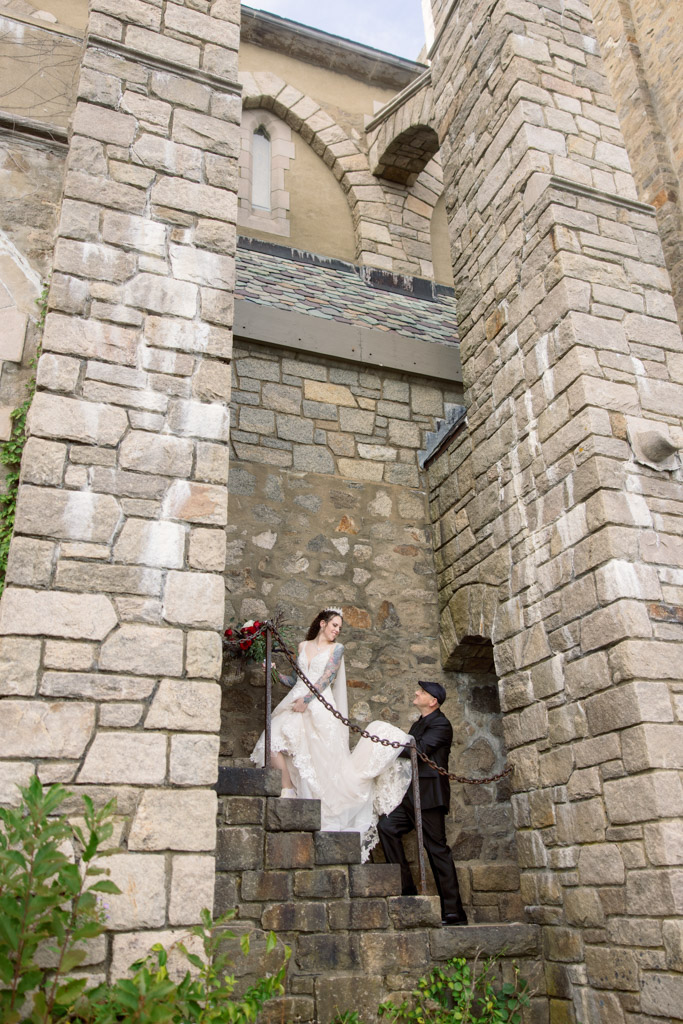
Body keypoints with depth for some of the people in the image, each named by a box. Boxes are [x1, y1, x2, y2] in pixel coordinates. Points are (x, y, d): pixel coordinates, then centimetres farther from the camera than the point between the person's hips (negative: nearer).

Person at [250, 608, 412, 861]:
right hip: (295, 703, 3)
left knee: (322, 759, -13)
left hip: (319, 706, -3)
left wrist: (306, 699, -13)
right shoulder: (303, 646, 19)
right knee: (275, 738, -19)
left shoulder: (336, 648, 9)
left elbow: (327, 677, -3)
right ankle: (287, 790, -14)